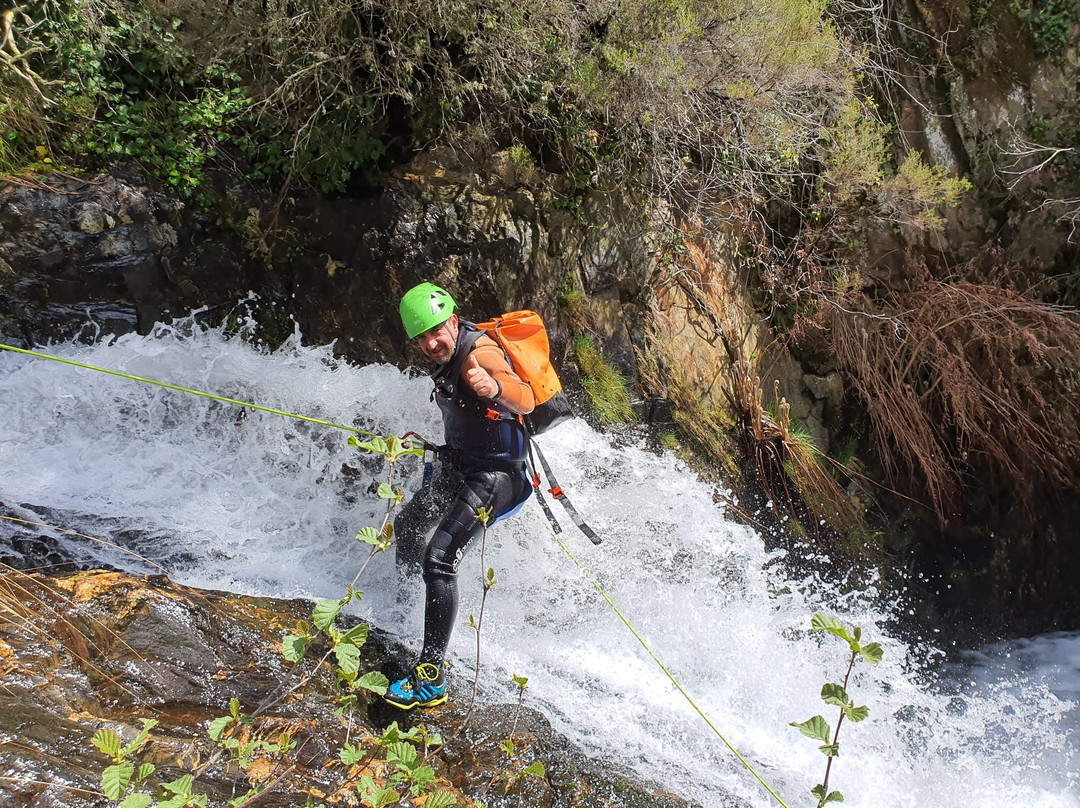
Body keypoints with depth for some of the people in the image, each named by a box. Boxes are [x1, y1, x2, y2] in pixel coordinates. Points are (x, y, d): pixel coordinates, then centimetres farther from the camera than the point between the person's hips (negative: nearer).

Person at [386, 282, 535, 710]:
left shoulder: (479, 353, -24)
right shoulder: (448, 354, 3)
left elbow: (526, 401, -42)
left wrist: (495, 388, -63)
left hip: (495, 474, -10)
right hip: (457, 465, 10)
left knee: (439, 556, -24)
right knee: (406, 528, 22)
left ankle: (431, 677, -23)